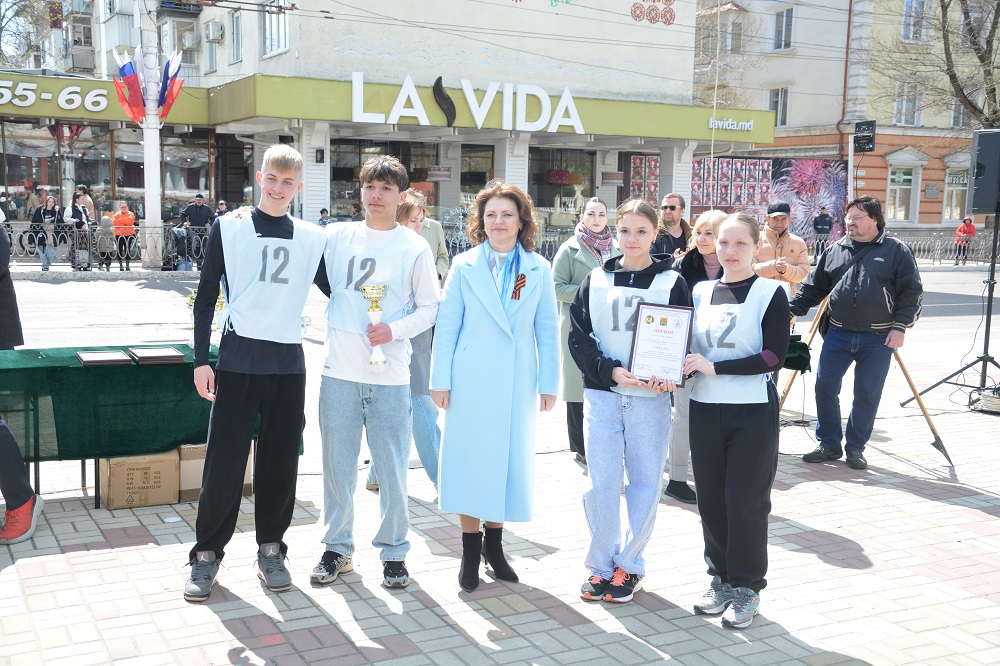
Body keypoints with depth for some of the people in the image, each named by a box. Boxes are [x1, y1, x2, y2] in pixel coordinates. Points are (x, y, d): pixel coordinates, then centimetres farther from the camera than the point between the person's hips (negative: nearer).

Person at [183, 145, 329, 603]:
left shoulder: (312, 238, 8)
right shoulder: (228, 228, 2)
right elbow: (206, 297, 3)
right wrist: (201, 360, -2)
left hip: (288, 362, 2)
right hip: (238, 359, -2)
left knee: (280, 461, 7)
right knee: (224, 459, -1)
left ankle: (271, 548, 21)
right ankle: (207, 552, 12)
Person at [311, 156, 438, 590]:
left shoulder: (415, 249, 1)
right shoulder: (336, 237, 6)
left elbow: (429, 308, 4)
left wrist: (394, 330, -12)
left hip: (389, 375, -2)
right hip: (339, 370, 2)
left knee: (392, 465, 3)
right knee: (337, 463, 9)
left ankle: (393, 550, 19)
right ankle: (337, 547, 24)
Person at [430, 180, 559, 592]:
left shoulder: (538, 269, 4)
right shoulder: (464, 266, 2)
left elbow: (547, 329, 5)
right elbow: (447, 326, 2)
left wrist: (549, 382, 2)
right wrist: (440, 380, -2)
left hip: (517, 383, 1)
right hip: (471, 380, -1)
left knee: (510, 461, 6)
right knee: (469, 460, 3)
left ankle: (494, 541, 24)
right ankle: (470, 549, 16)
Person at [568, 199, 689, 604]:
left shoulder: (671, 282, 3)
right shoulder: (596, 281, 7)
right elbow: (578, 336, 3)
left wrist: (669, 376, -18)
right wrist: (611, 371, -13)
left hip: (650, 398, -1)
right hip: (601, 395, 1)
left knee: (645, 484, 4)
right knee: (601, 484, 0)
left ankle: (629, 565, 20)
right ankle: (601, 565, 15)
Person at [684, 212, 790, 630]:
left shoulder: (770, 293, -5)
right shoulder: (700, 292, 8)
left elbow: (774, 357, -14)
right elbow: (686, 347, 15)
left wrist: (714, 367, -18)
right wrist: (675, 371, -7)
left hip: (752, 411, -4)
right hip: (705, 408, 4)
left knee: (745, 500, 2)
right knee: (711, 498, 9)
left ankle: (747, 587, 17)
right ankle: (721, 578, 26)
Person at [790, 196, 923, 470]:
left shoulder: (897, 250, -1)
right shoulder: (835, 250, 8)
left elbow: (911, 291, -2)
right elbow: (814, 285, 12)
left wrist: (900, 326, -9)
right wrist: (793, 309, 2)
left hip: (878, 339, -3)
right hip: (838, 334, 3)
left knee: (867, 394, 4)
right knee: (825, 387, 0)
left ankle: (856, 447, 19)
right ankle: (829, 444, 15)